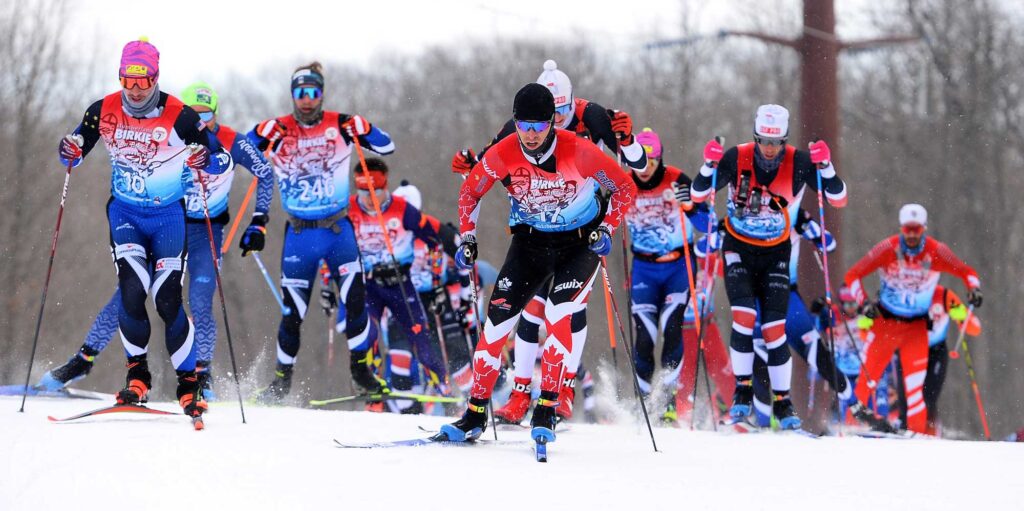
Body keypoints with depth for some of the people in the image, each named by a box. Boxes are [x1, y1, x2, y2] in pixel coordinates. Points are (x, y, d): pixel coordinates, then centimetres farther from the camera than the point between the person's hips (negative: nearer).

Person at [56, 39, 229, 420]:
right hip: (125, 213, 2)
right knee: (132, 291, -17)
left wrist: (205, 162, -32)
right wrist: (70, 152, -18)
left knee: (168, 300, -10)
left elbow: (223, 162, -9)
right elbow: (75, 152, 7)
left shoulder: (180, 117, -15)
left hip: (168, 215, -2)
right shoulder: (104, 112, -7)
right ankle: (137, 374, -1)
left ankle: (189, 384, 3)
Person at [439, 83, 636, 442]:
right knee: (499, 315, -8)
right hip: (529, 241, 3)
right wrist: (467, 238, -5)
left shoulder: (578, 152, -24)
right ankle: (475, 414, 2)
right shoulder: (502, 155, -16)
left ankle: (547, 409, -17)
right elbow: (469, 193, 4)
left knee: (563, 314, -24)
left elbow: (625, 187, -9)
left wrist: (606, 230, -17)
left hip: (580, 242, -3)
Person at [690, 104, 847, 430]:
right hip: (738, 248, 0)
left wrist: (825, 166, -31)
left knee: (775, 327, -7)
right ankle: (742, 390, -6)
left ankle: (783, 402, 6)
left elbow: (839, 199, -14)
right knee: (744, 317, -20)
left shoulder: (798, 163, -14)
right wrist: (710, 165, -31)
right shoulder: (736, 159, -16)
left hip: (775, 253, 0)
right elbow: (698, 195, -12)